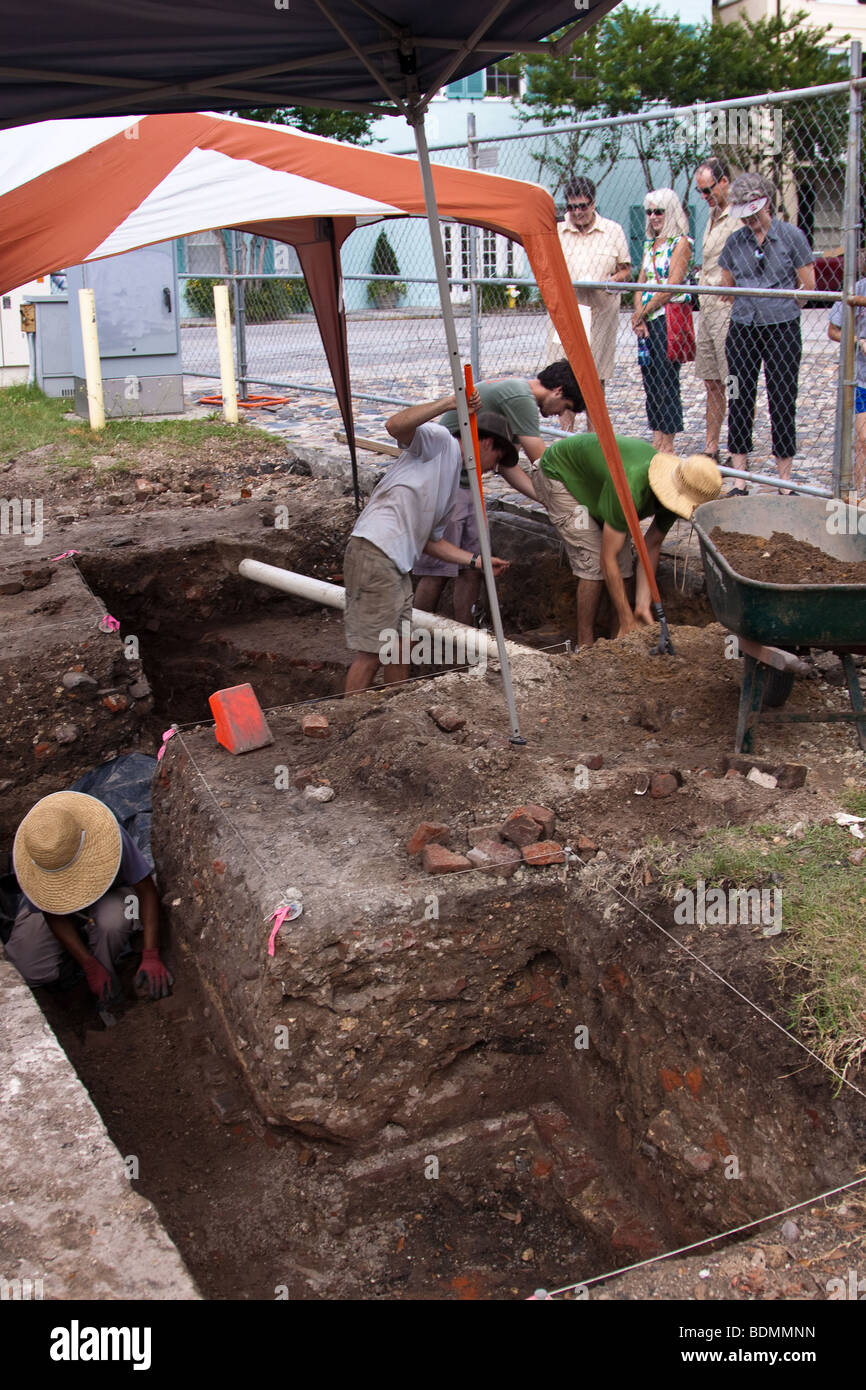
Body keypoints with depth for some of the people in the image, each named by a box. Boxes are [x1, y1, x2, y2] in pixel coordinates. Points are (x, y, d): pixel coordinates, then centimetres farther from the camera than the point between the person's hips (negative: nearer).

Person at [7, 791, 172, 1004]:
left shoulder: (108, 835, -35)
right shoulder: (28, 858, -31)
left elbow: (147, 892, -26)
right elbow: (54, 916, -20)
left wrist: (150, 956, -32)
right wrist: (89, 966, -25)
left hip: (104, 898, -1)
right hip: (52, 907, 1)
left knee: (112, 920, -37)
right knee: (35, 973, -22)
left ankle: (109, 996, -10)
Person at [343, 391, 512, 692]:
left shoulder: (452, 485, 26)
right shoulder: (439, 441, 0)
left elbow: (432, 540, 29)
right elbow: (395, 426, -20)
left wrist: (476, 561, 25)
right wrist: (449, 403, -23)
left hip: (398, 565, 10)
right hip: (375, 555, -10)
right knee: (372, 653, -8)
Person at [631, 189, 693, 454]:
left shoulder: (680, 242, -6)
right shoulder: (650, 244, 17)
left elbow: (672, 285, -14)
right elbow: (642, 281, 13)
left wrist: (643, 311, -8)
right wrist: (639, 314, -4)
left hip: (669, 317, -8)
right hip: (647, 320, 8)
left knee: (666, 380, -6)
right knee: (650, 379, 9)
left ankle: (667, 444, -2)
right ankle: (657, 439, 16)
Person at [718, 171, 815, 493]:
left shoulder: (791, 236, -2)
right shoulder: (735, 241, 6)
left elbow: (808, 287, 1)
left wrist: (780, 307, 5)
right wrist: (750, 304, 11)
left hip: (782, 329, -3)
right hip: (742, 329, 3)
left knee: (782, 402, 1)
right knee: (739, 402, 1)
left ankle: (784, 482, 8)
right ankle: (738, 483, 6)